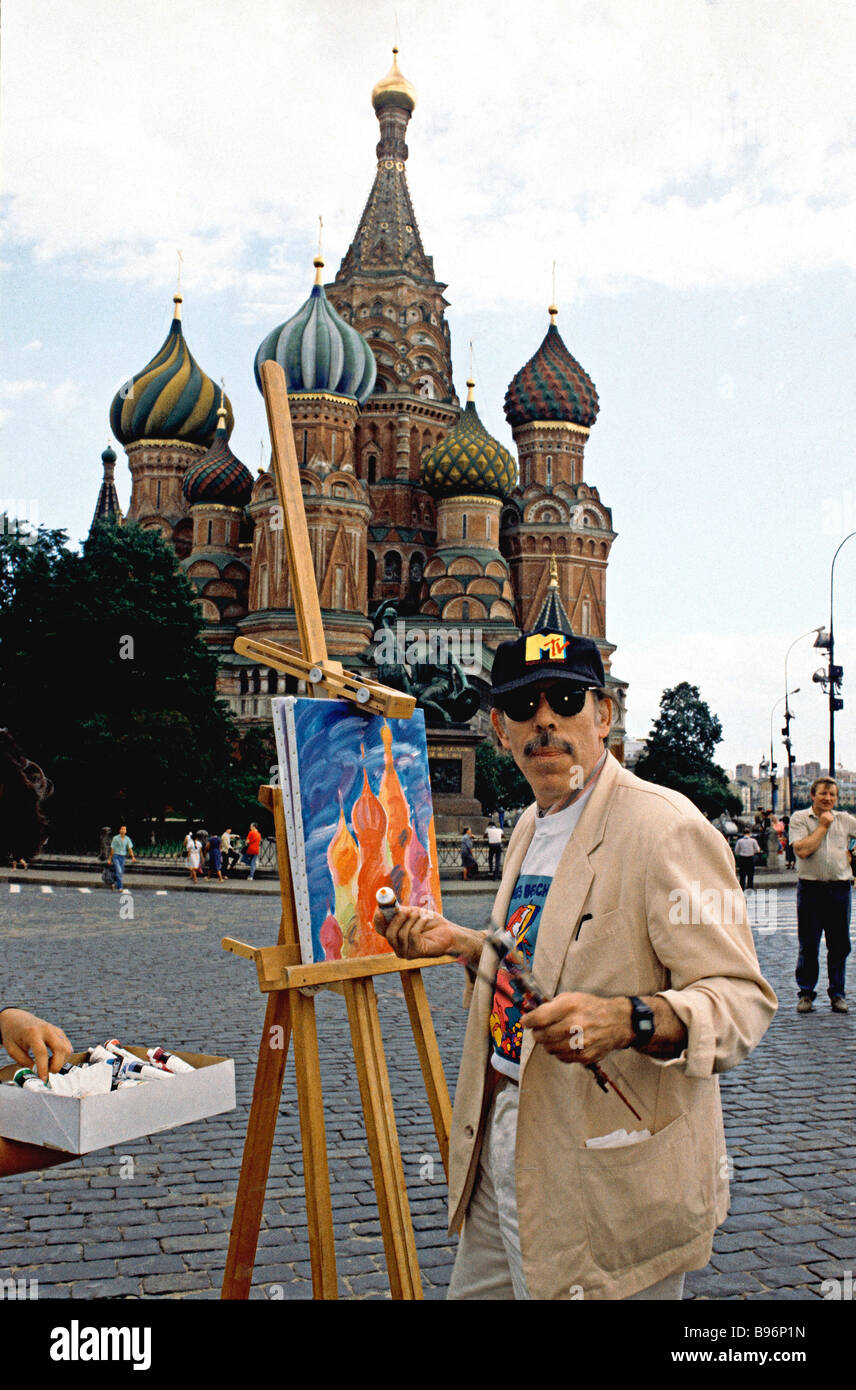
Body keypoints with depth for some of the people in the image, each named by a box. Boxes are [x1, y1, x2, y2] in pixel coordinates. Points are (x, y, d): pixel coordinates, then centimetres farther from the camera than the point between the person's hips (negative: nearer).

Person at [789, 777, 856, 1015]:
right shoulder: (799, 818, 1)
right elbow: (802, 850, -12)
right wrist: (823, 825, -8)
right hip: (810, 888, -3)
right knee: (808, 945, 0)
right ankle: (806, 993, 11)